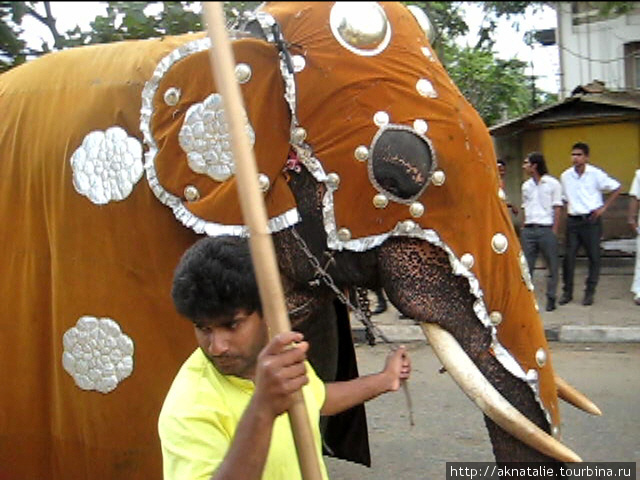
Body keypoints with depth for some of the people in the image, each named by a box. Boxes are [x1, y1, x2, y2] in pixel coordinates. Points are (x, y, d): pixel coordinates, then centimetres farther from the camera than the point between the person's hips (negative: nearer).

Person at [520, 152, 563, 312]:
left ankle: (551, 299, 11)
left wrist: (554, 231, -7)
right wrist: (524, 228, 7)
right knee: (526, 265, 1)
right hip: (528, 230, 4)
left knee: (552, 266, 2)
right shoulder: (526, 186, 14)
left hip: (546, 228, -4)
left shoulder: (553, 184, 0)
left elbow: (557, 208, -1)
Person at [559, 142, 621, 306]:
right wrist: (568, 210, 7)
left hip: (591, 220, -3)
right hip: (573, 220, 3)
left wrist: (604, 207, -1)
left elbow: (616, 188, 3)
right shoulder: (565, 176, 6)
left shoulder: (596, 174, -5)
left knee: (594, 257, 1)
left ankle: (589, 292, 11)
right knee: (569, 257, 1)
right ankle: (567, 292, 11)